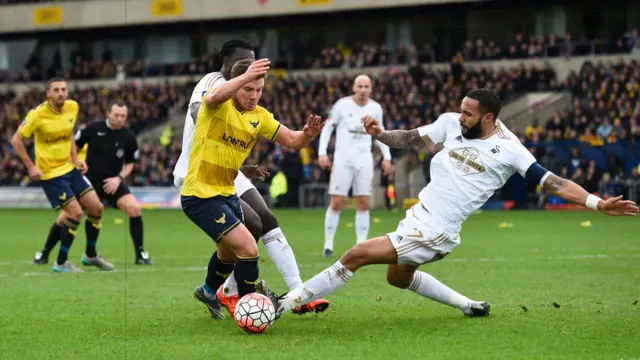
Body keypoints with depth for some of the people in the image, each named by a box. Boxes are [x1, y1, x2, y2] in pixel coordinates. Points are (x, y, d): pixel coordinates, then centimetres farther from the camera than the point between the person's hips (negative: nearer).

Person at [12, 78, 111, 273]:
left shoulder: (73, 107, -1)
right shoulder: (38, 114, -19)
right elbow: (16, 139, -11)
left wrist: (75, 158, 9)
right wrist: (30, 167, -16)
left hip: (69, 168, 7)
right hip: (50, 173, -7)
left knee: (96, 207, 3)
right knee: (75, 212, -14)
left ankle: (91, 255, 23)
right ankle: (61, 262, 2)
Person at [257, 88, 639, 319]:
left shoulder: (508, 149, -16)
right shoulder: (452, 123, -1)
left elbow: (553, 181, -18)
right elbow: (411, 138, 7)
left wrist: (598, 203, -28)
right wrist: (379, 133, -13)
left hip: (433, 232, -8)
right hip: (419, 215, 8)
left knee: (356, 256, -15)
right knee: (398, 276, 31)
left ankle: (286, 302, -9)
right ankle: (469, 306, 40)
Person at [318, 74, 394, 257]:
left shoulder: (375, 108, 4)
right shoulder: (342, 105, -5)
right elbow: (327, 128, 1)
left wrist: (387, 156, 8)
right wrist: (322, 153, -7)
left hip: (364, 160, 3)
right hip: (343, 159, -3)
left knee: (363, 204, -1)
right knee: (336, 203, -5)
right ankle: (328, 244, 5)